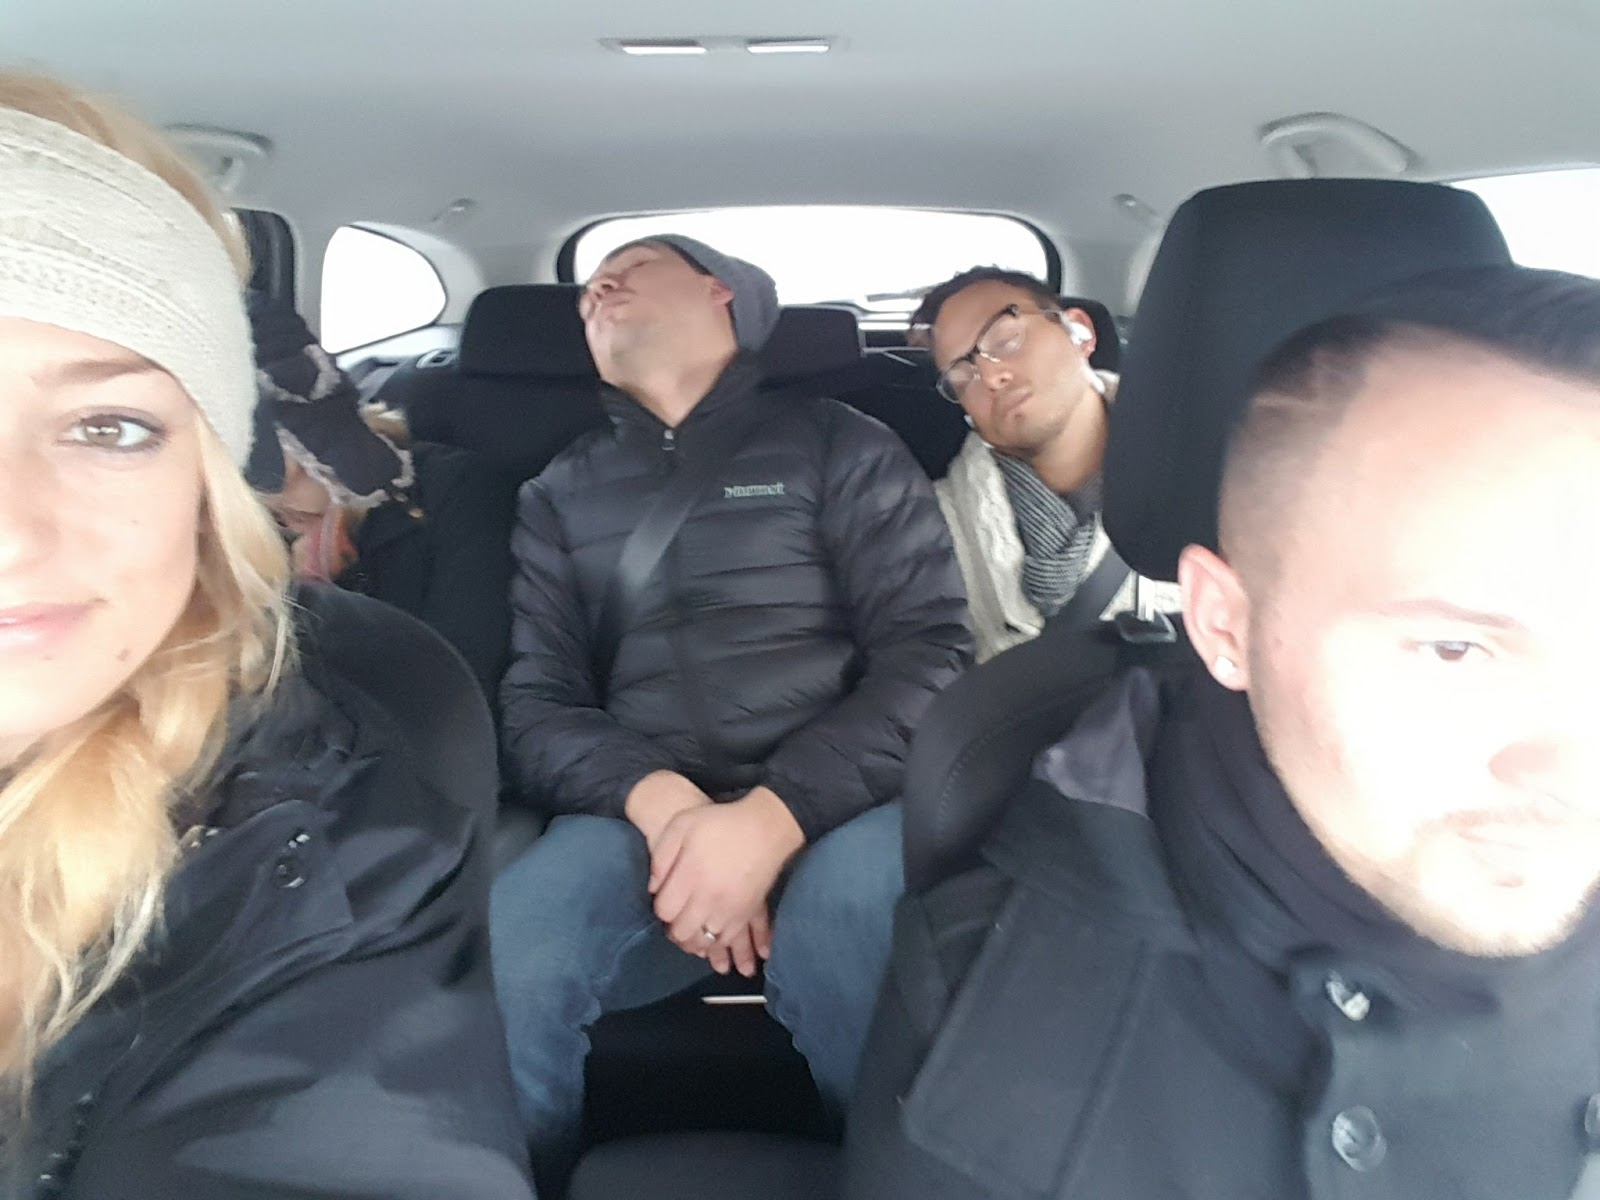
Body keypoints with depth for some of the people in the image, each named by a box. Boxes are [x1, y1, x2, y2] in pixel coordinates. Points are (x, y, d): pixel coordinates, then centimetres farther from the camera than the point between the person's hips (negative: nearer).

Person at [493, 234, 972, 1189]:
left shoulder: (841, 447, 7)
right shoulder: (561, 495, 17)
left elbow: (930, 654, -3)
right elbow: (536, 705, 8)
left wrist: (773, 814, -19)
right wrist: (657, 799, -15)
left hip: (836, 805, -1)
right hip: (639, 815, 2)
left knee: (850, 912, -34)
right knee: (495, 956, -27)